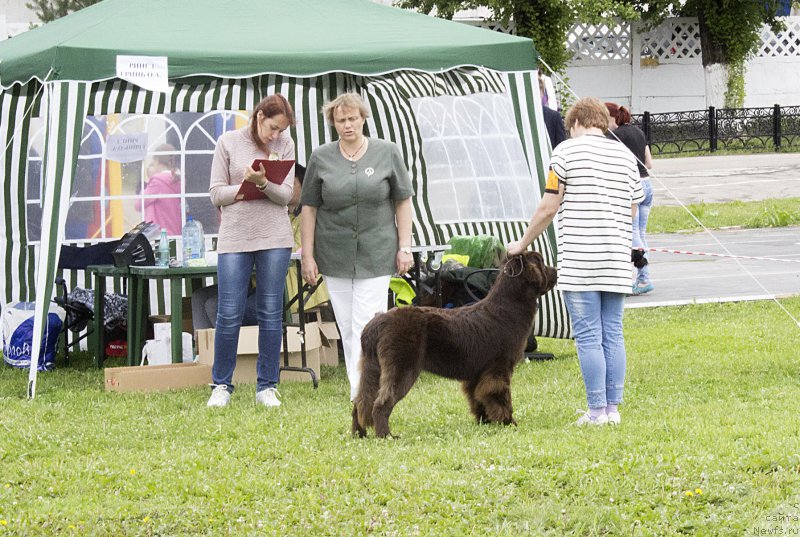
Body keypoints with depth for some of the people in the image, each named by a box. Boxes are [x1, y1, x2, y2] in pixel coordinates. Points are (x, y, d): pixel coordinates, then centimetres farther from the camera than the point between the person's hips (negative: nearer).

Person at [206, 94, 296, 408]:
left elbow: (286, 195, -2)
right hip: (235, 237, -1)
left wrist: (263, 183, -20)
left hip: (275, 239, 1)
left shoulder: (285, 144, 5)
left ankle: (267, 386, 11)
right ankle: (222, 385, 9)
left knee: (271, 313, 4)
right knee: (229, 314, -2)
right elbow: (216, 193, 2)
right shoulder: (229, 143, 3)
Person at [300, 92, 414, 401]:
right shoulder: (321, 158, 4)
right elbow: (309, 207, 5)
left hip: (376, 255, -2)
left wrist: (404, 247, 0)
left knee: (367, 326, -9)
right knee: (346, 326, 5)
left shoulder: (387, 153, 2)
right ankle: (359, 386, 13)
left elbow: (402, 202, 5)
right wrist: (307, 255, 1)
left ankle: (362, 393, -13)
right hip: (335, 256, 2)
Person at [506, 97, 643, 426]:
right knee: (613, 334, 9)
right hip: (617, 260, 5)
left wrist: (523, 244, 8)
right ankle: (613, 407, 10)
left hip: (579, 260, -5)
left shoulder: (567, 151, -2)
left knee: (588, 337, -3)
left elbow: (548, 207, -3)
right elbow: (632, 210, 14)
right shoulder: (625, 155, 12)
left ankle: (597, 411, -3)